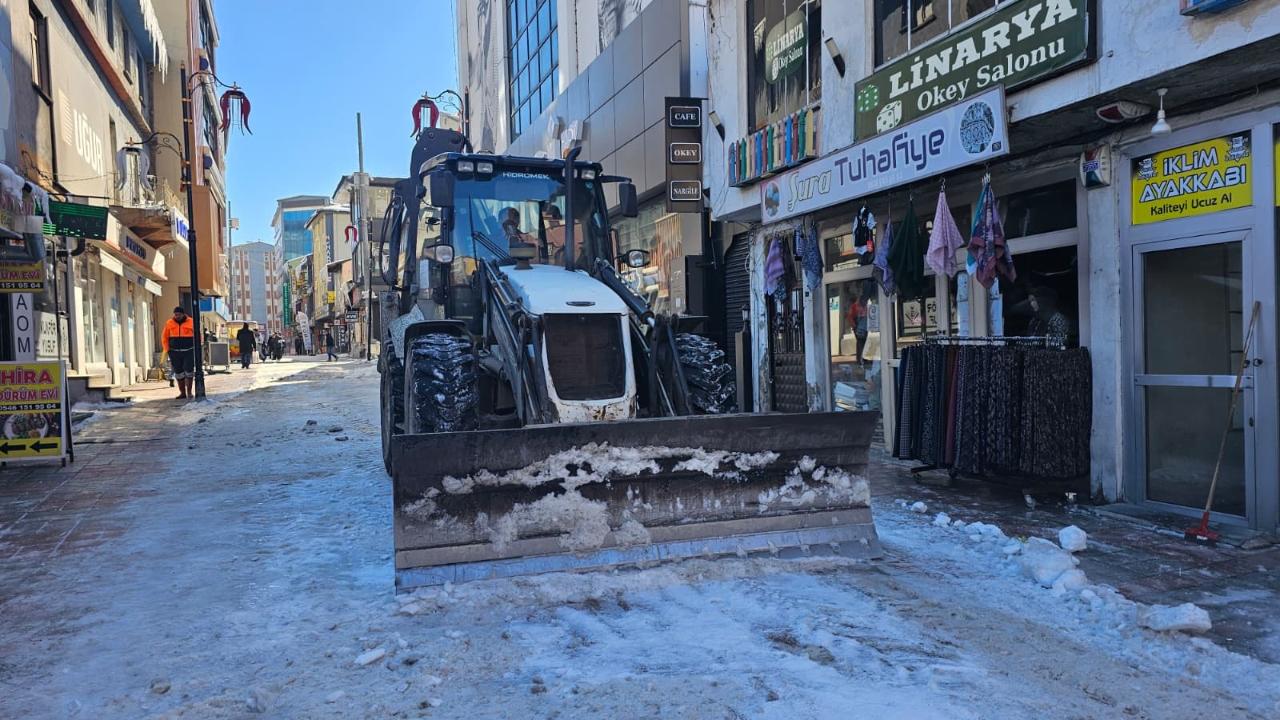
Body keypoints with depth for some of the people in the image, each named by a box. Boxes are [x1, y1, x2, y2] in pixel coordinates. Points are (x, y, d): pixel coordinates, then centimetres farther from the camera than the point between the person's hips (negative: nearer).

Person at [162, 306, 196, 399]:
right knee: (178, 372, 6)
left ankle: (189, 392, 3)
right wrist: (167, 350, 2)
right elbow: (164, 337, 10)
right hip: (175, 352, 2)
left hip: (189, 352, -2)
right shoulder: (169, 323, 4)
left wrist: (195, 349, -3)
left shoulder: (191, 322, -1)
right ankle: (182, 392, 13)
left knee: (189, 371, -7)